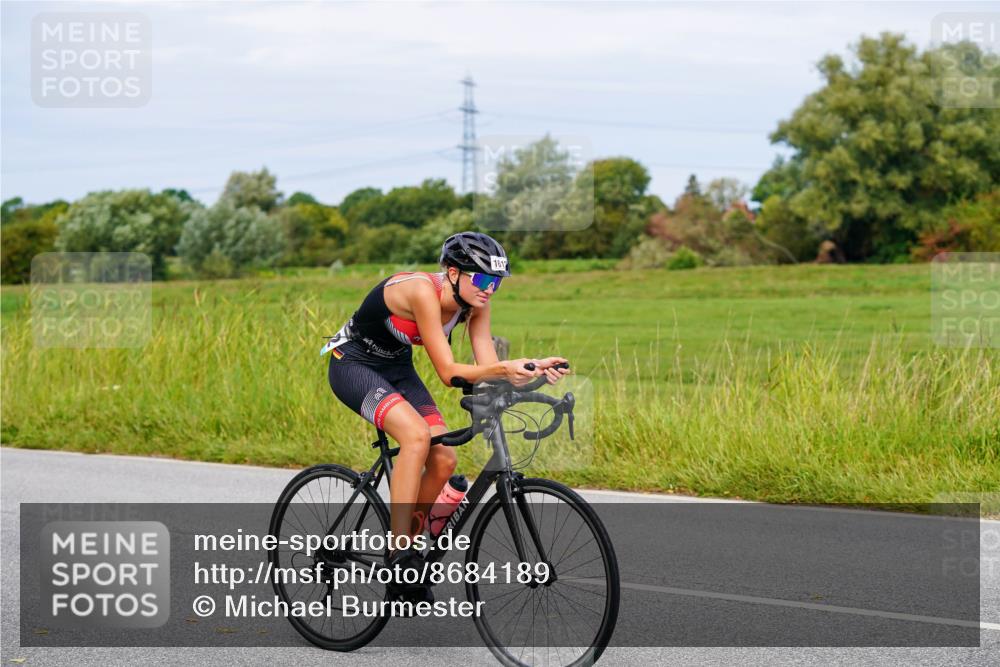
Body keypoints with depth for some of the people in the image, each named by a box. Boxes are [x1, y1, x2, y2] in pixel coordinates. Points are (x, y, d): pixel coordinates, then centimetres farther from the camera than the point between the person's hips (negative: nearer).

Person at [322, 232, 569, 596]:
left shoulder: (474, 303, -9)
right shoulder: (423, 291, -31)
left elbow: (487, 366, -13)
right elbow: (448, 372, -32)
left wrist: (533, 368, -30)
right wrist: (503, 369, -45)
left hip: (396, 368, 7)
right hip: (353, 364, -7)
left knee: (444, 460, -10)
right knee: (417, 434, -30)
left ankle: (405, 541, 9)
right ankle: (400, 555, -25)